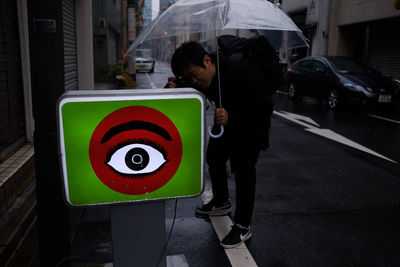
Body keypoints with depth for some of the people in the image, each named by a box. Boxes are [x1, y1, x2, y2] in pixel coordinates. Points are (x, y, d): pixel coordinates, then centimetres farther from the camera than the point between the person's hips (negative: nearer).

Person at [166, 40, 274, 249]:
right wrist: (173, 91, -34)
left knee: (243, 168, -12)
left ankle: (243, 227, 0)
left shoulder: (242, 72, -39)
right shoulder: (199, 79, -19)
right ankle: (221, 203, 39)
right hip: (227, 118, 7)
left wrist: (231, 118, -51)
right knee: (214, 157, 16)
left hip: (252, 121, -7)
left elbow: (264, 108, -37)